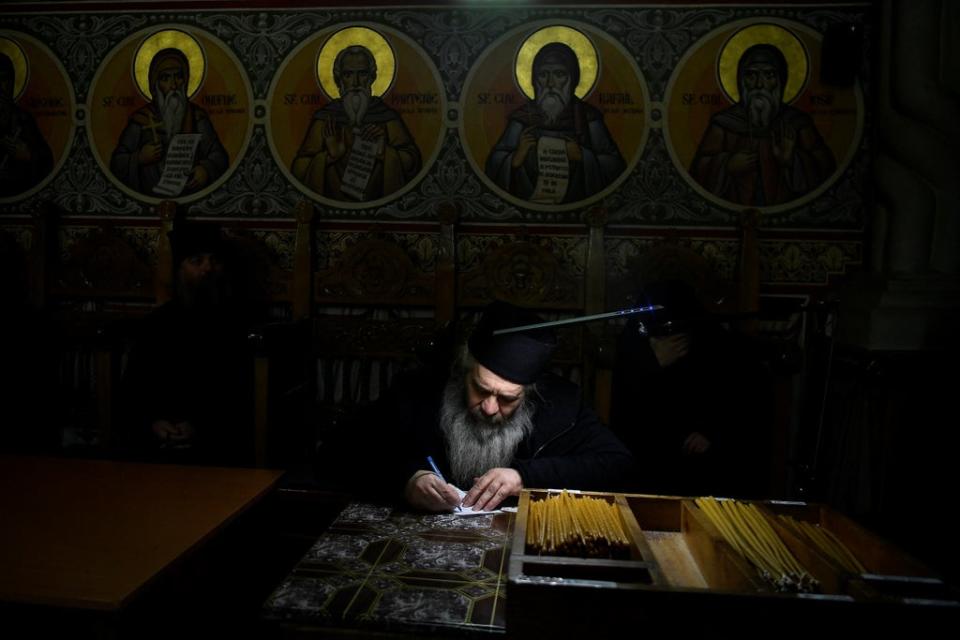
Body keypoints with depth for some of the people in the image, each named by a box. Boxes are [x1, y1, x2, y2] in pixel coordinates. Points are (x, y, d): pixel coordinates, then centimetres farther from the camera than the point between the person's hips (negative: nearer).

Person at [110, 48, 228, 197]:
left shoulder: (197, 117, 7)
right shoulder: (141, 119, 4)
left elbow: (218, 156, 6)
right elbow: (116, 163, 8)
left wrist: (206, 169, -15)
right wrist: (139, 158, -11)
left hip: (192, 199, 0)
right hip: (150, 200, 0)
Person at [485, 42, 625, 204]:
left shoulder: (588, 117, -1)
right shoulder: (522, 118, 1)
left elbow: (614, 165, 2)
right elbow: (495, 165, 2)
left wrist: (583, 156, -12)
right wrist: (517, 156, -16)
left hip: (577, 208, 0)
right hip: (528, 206, 1)